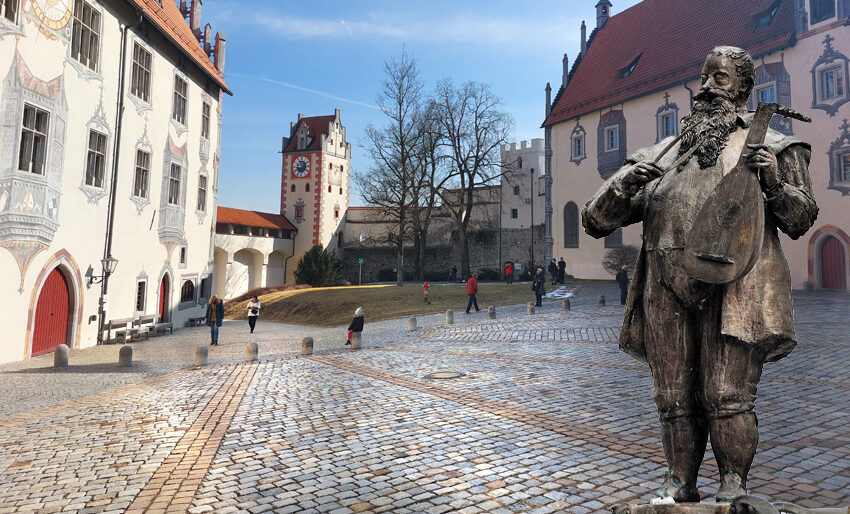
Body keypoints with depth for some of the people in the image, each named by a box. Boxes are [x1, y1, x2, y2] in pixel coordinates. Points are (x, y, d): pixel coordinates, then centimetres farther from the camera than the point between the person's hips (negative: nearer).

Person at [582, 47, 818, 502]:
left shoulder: (769, 147, 14)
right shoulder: (663, 155, 18)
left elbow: (800, 222, 10)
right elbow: (595, 221, 12)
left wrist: (775, 182, -9)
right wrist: (624, 184, -8)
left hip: (731, 282, -2)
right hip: (668, 287, 3)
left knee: (726, 397, -5)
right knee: (675, 398, 8)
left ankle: (733, 488, 17)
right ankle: (679, 486, 24)